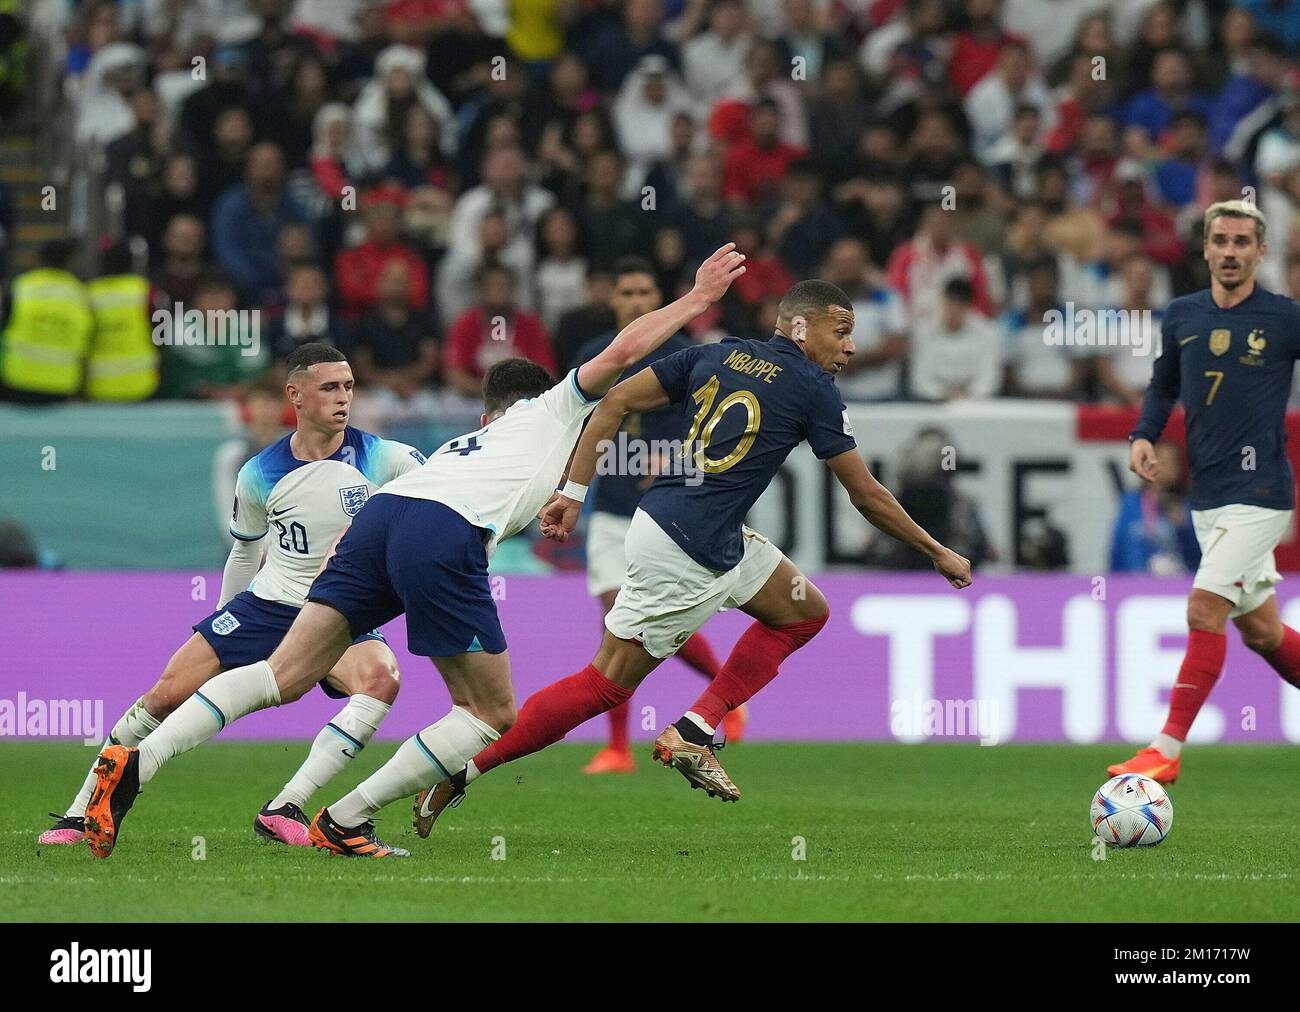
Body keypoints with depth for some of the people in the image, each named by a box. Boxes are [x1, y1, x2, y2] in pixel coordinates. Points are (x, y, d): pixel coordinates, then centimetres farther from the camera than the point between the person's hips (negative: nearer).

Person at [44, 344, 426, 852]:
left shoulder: (380, 458, -9)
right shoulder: (260, 475, -3)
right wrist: (224, 623, 19)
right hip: (266, 603, 1)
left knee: (381, 678, -34)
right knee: (166, 695, -9)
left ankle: (283, 810, -32)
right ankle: (82, 814, 8)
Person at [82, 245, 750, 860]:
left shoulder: (459, 445, 40)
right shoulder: (556, 410, 28)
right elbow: (622, 351, 19)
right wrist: (697, 300, 29)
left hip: (381, 512, 6)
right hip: (445, 541, -6)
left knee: (284, 676, 2)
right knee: (492, 715, 6)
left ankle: (136, 763, -14)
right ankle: (345, 821, 1)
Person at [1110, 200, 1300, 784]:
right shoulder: (1182, 316, 7)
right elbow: (1164, 385, 21)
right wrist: (1144, 436, 5)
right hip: (1207, 495, 6)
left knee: (1204, 609, -16)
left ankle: (1167, 750, -14)